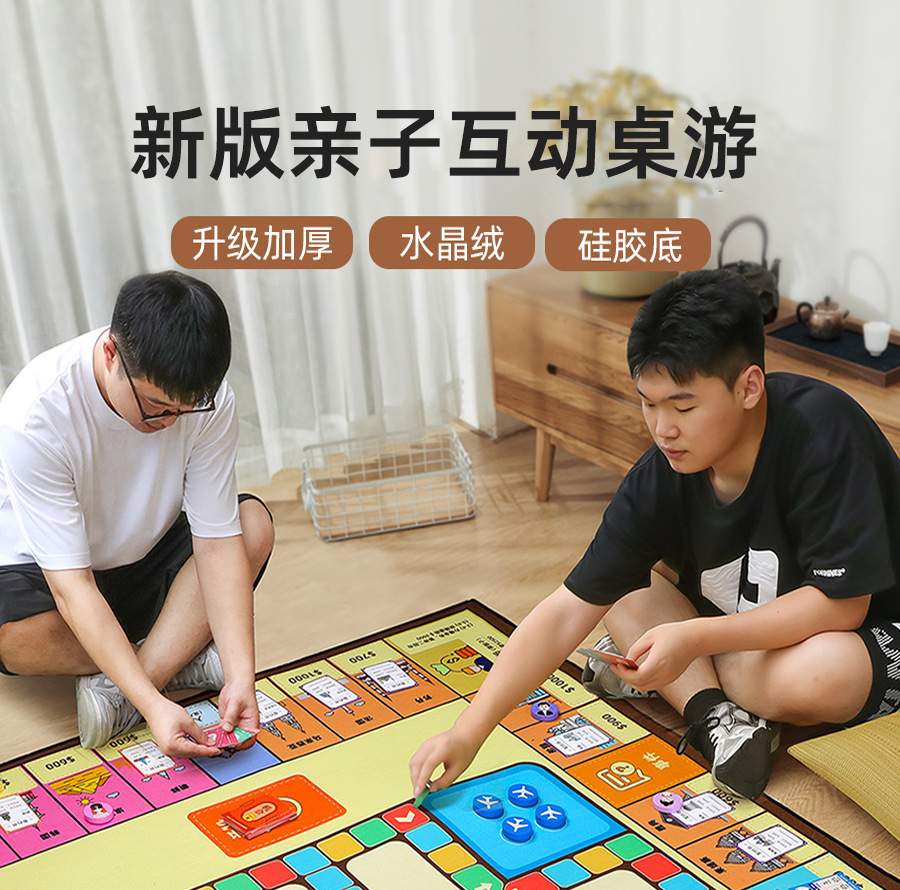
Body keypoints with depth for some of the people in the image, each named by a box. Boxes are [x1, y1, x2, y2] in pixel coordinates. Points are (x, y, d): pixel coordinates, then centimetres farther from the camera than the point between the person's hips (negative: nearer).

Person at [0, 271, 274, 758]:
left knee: (254, 524, -21)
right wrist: (153, 704, -42)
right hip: (44, 574, -3)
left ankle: (116, 689, -27)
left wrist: (241, 675, -32)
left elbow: (217, 541, -20)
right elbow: (72, 585, -34)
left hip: (144, 559, 4)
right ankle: (179, 659, -12)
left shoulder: (207, 398, -22)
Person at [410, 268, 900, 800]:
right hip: (743, 628, 5)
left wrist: (694, 638, -32)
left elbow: (842, 601, -28)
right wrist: (469, 731, -24)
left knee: (817, 673, -38)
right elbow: (568, 610, -16)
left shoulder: (821, 432, -30)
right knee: (618, 586, -7)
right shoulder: (662, 476, -15)